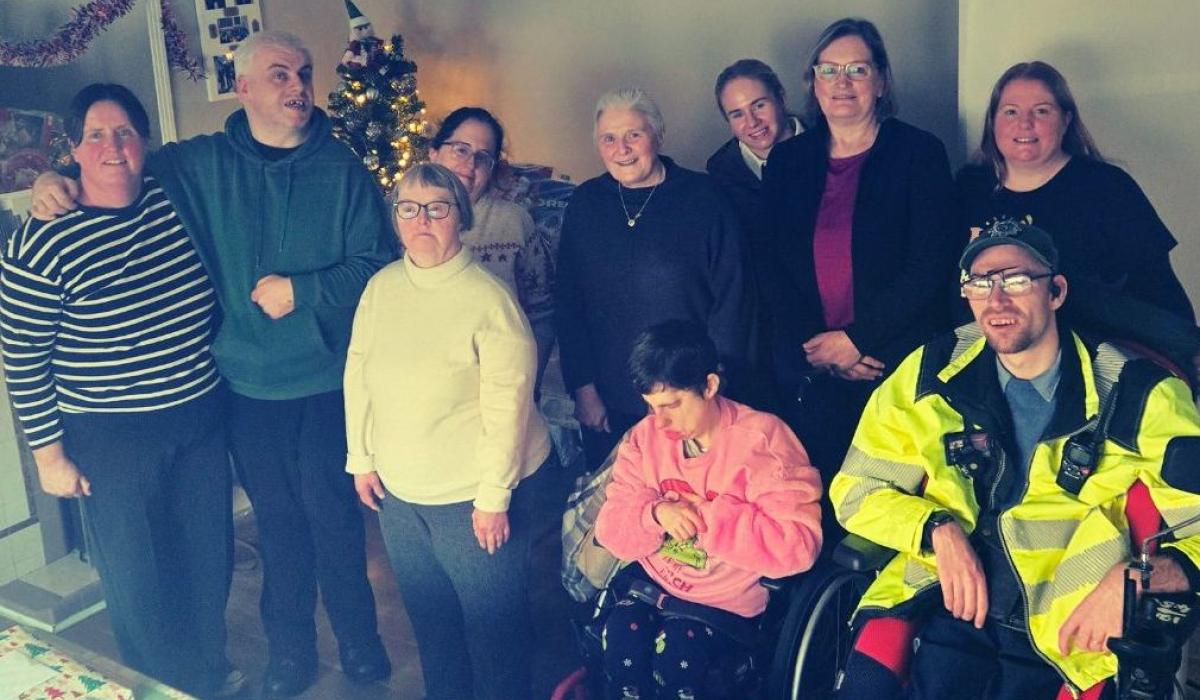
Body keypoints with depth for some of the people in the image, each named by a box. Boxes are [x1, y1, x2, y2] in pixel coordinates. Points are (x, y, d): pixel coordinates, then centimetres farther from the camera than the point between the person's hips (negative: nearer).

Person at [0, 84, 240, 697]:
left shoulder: (175, 198, -2)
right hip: (110, 439, -5)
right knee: (138, 575, 11)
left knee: (209, 555, 18)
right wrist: (49, 453, -8)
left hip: (201, 417, 5)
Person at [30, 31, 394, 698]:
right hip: (247, 385, 2)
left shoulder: (343, 170, -3)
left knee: (333, 514, 7)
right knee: (277, 519, 14)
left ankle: (358, 638, 30)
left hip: (328, 380, -1)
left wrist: (302, 291, -15)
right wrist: (57, 180, -6)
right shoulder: (199, 164, 2)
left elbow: (375, 267, -6)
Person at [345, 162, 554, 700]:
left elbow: (507, 406, -18)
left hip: (474, 492, -5)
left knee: (492, 616, 10)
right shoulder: (381, 287, 0)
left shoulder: (487, 298, -18)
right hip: (398, 487, 6)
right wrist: (362, 458, 7)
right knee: (427, 612, 22)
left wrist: (494, 496, -17)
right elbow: (357, 373, 8)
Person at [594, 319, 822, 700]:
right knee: (619, 635, -24)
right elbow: (610, 527, -3)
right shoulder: (645, 436, -2)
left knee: (676, 649, -28)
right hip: (653, 578, 4)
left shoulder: (763, 439, -18)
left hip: (727, 597, -3)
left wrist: (704, 516, -25)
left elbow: (798, 543, -25)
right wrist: (655, 513, -26)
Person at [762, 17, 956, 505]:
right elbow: (773, 268, 5)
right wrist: (814, 348, -7)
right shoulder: (786, 161, 9)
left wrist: (856, 338, -11)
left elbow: (929, 267, -7)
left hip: (900, 367, -2)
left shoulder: (919, 153, 1)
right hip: (809, 372, 2)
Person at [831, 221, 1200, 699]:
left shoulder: (1141, 395, 2)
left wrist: (1135, 579, -19)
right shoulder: (932, 374, 6)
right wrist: (938, 529, -7)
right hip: (953, 607, 1)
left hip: (1067, 637, 0)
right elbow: (856, 489, 11)